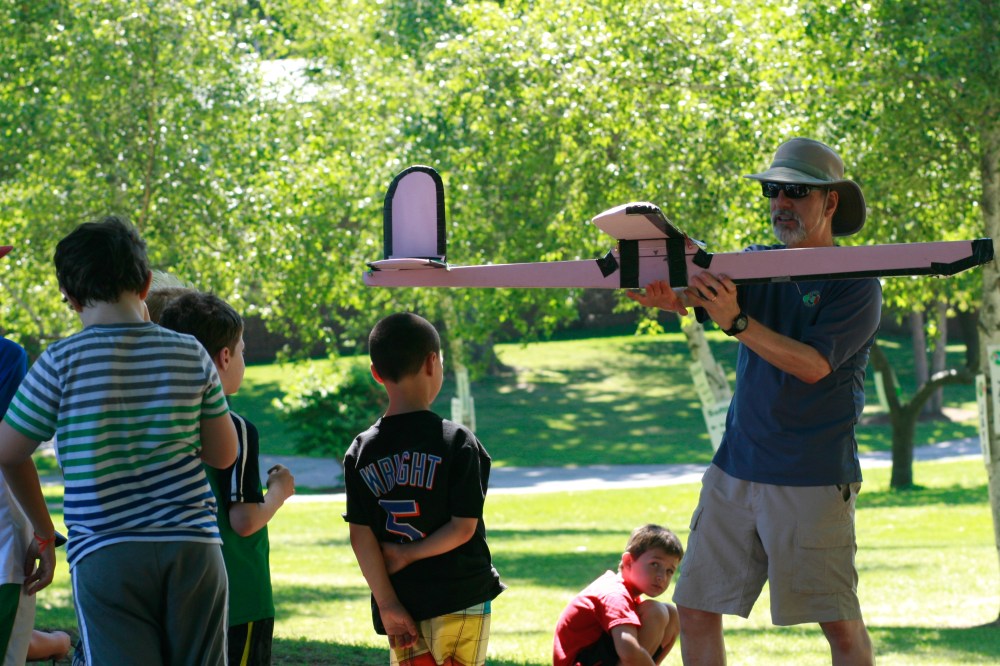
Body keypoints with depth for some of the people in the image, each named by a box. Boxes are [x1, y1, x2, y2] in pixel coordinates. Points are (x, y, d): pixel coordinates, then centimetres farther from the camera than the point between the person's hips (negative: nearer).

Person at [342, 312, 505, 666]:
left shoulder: (362, 451, 1)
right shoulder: (457, 442, -9)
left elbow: (360, 534, -3)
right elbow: (463, 528, -13)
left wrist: (388, 605, -3)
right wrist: (407, 555, -3)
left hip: (400, 601, 3)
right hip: (459, 597, -3)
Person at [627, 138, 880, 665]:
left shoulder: (855, 283, -6)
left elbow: (813, 364, -18)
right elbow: (693, 291, -9)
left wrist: (737, 322, -28)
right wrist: (667, 295, -33)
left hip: (812, 479, -5)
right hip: (735, 470, 6)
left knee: (840, 623, -5)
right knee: (695, 610, 5)